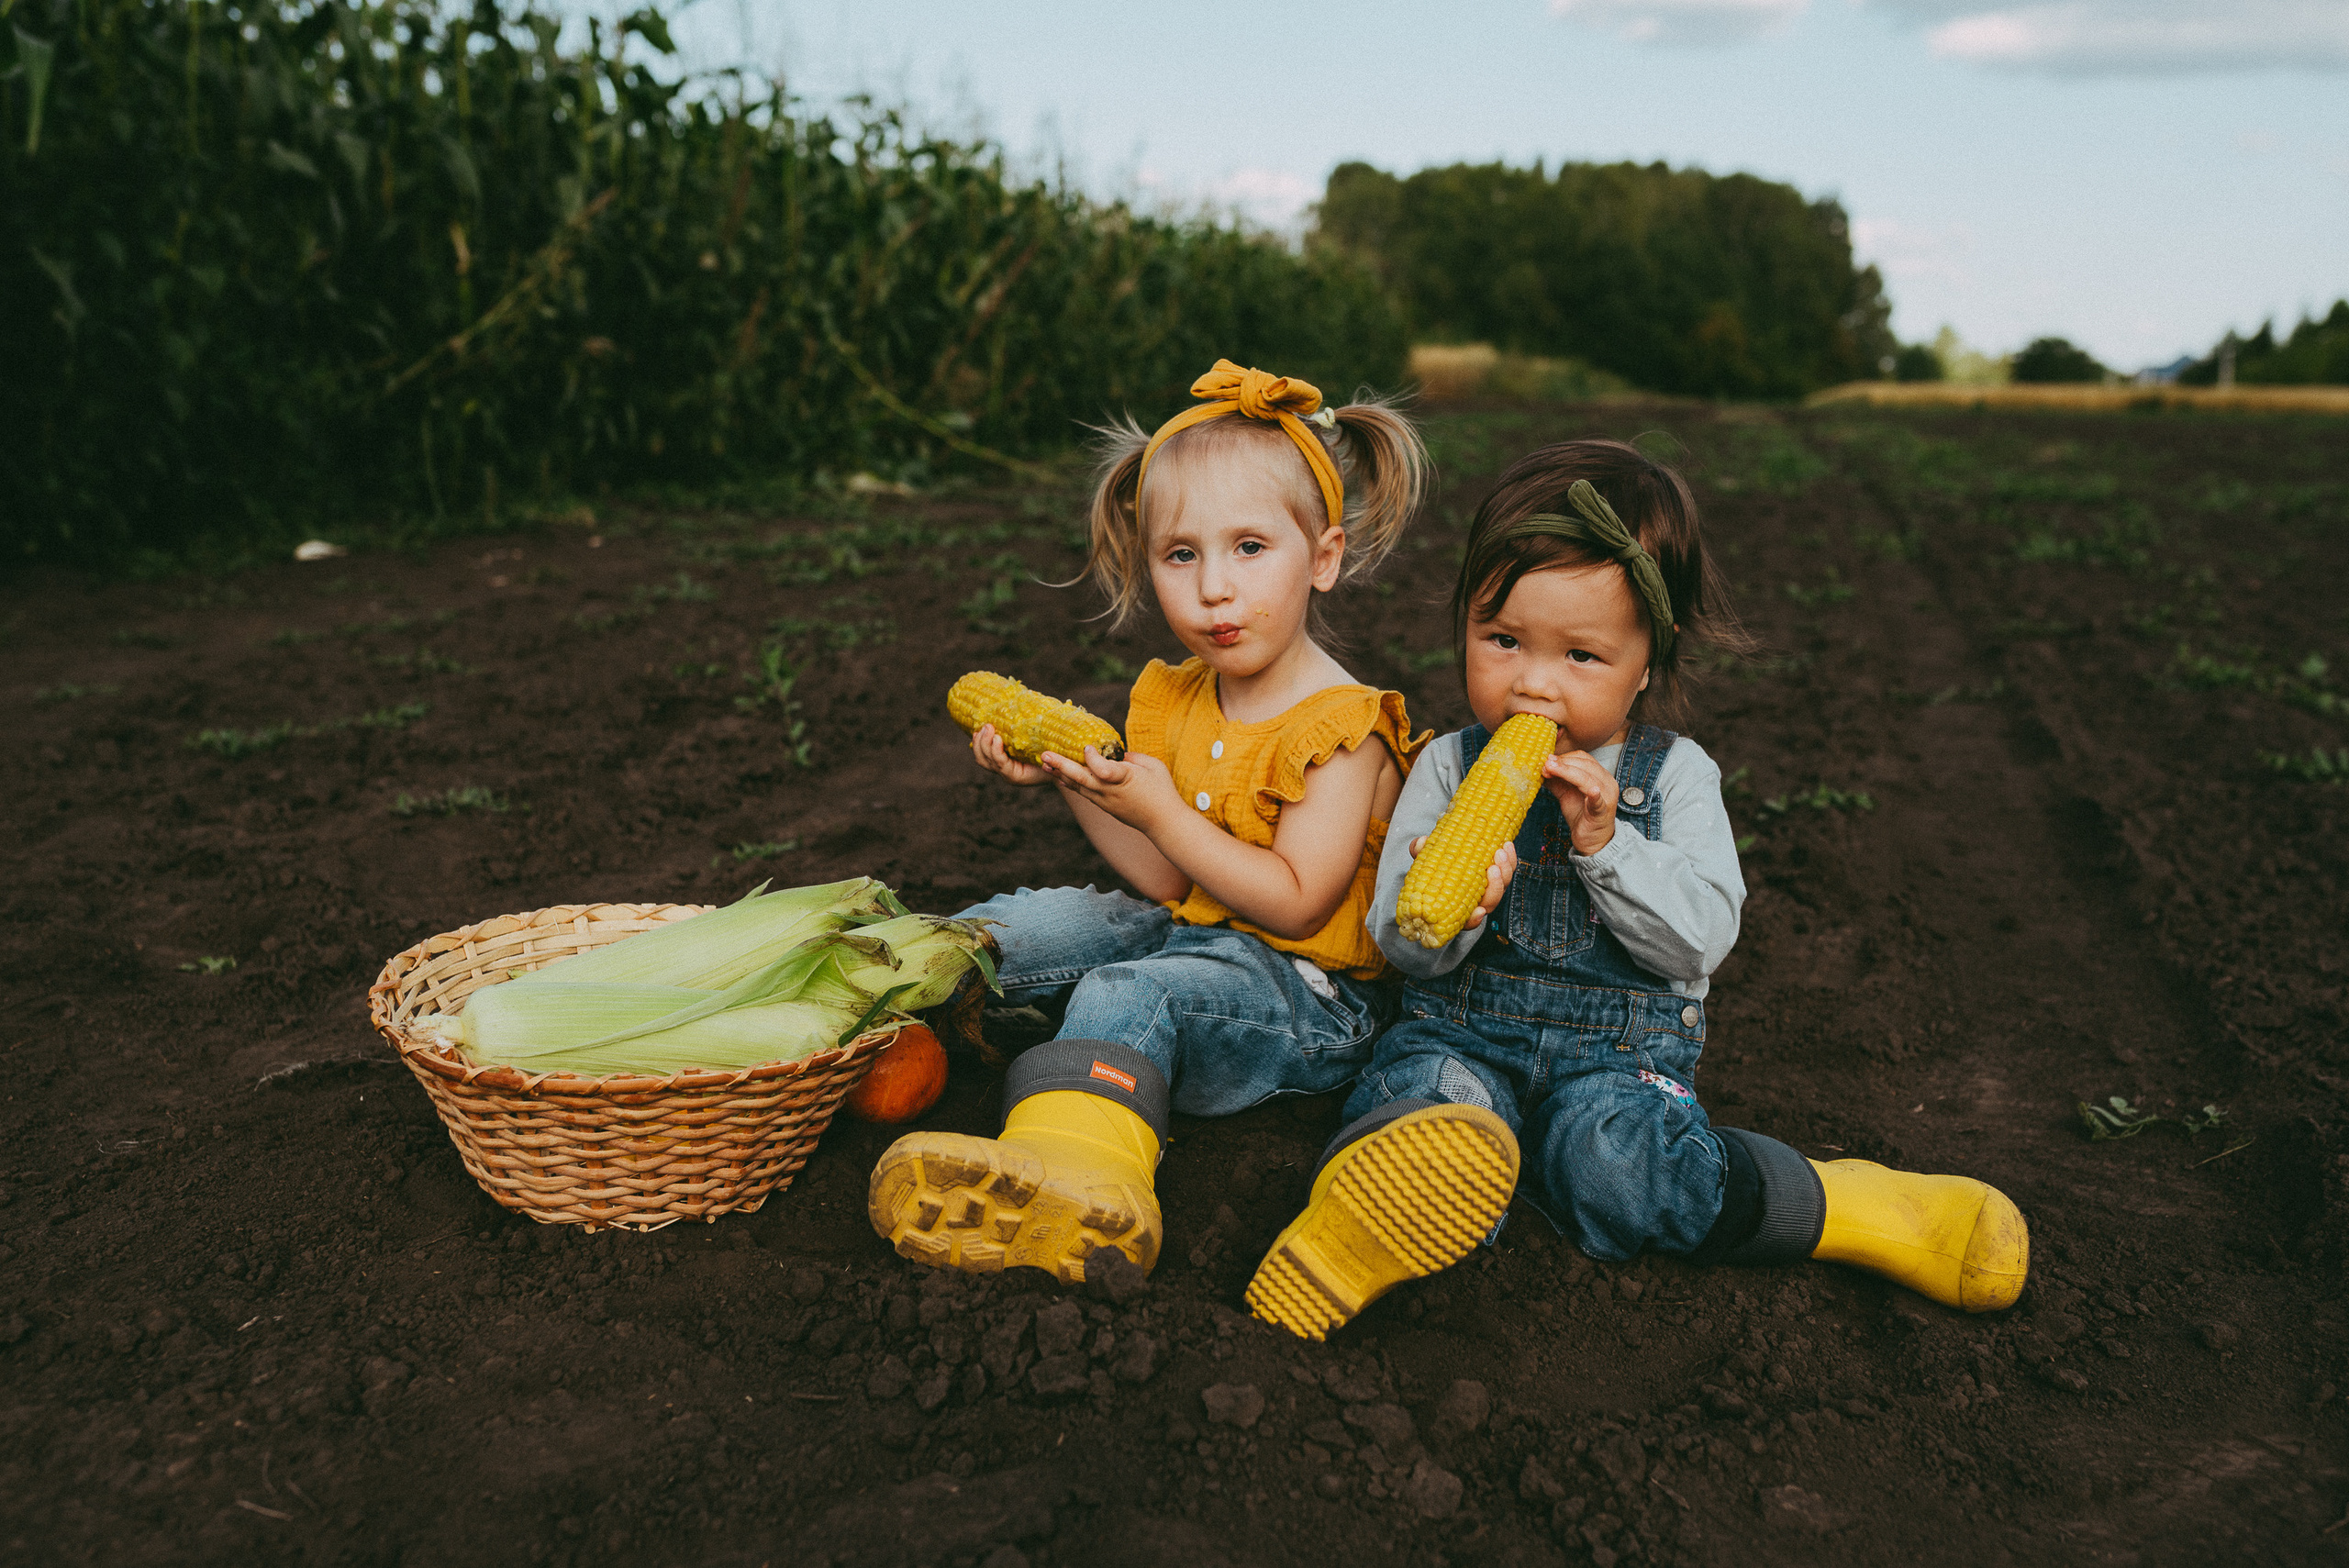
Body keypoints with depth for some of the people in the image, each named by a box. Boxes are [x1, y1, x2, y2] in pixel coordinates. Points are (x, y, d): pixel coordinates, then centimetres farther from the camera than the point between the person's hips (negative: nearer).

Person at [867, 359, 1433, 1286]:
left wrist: (1161, 808, -23)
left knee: (1127, 996, -32)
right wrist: (1069, 780, -8)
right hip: (1195, 936, 9)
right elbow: (1170, 883, 4)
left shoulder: (1340, 731, -17)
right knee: (1043, 919, -3)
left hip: (1310, 993, -9)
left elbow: (1293, 904, -21)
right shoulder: (1174, 701, 5)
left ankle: (1072, 1176, -53)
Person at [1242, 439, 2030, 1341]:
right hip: (1465, 1021, 1)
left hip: (1619, 1042, -1)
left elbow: (1704, 937, -9)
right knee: (1422, 1098, -34)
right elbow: (1398, 945, -2)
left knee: (1609, 1168, -31)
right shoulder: (1449, 768, 3)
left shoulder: (1675, 776, 2)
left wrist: (1604, 842, -22)